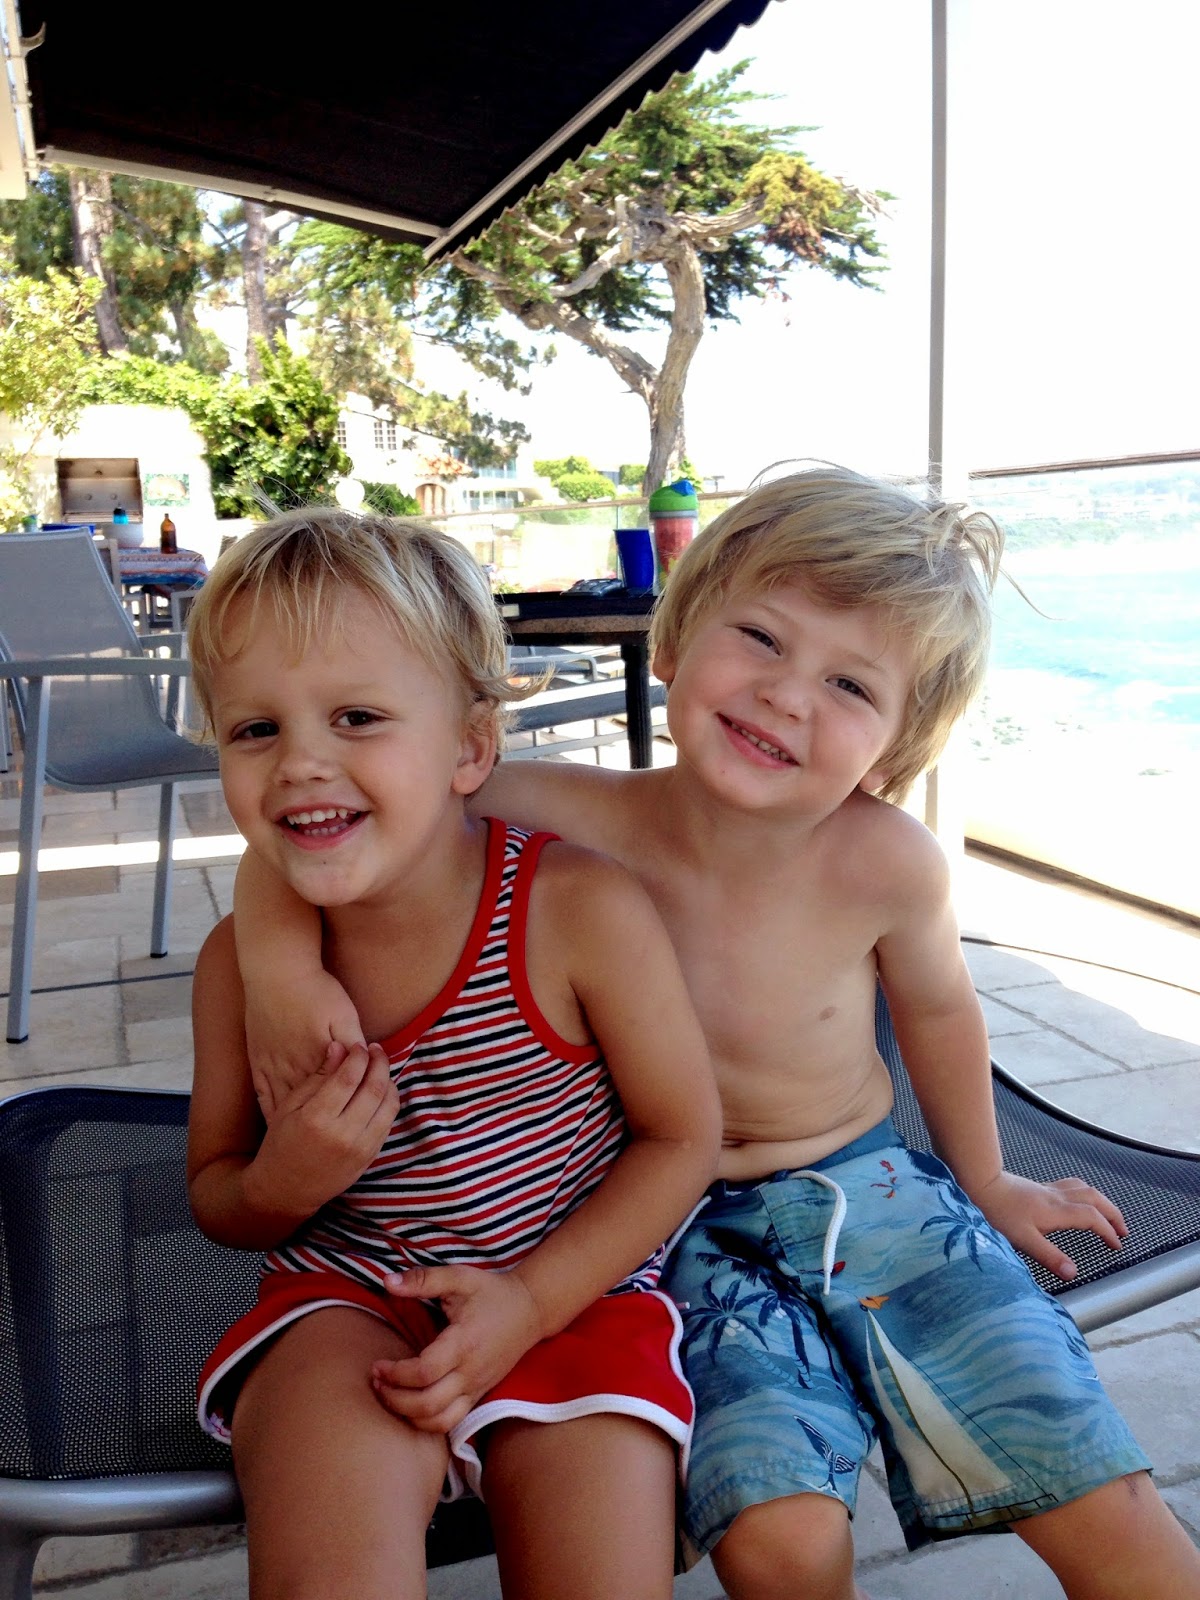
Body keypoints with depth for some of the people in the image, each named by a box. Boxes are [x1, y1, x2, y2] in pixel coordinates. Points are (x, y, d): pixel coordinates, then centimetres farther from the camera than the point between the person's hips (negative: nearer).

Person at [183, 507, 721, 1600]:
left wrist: (533, 1298, -17)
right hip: (349, 1294, 1)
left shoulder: (584, 913, -18)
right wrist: (280, 1187, -17)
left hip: (571, 1291, 0)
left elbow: (683, 1137, -7)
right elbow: (214, 1193, 7)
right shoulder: (241, 962, -8)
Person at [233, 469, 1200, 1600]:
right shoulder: (571, 824, -21)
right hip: (687, 1236, -1)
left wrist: (984, 1182, 19)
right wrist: (282, 961, -32)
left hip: (871, 1198, 2)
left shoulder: (887, 865, -18)